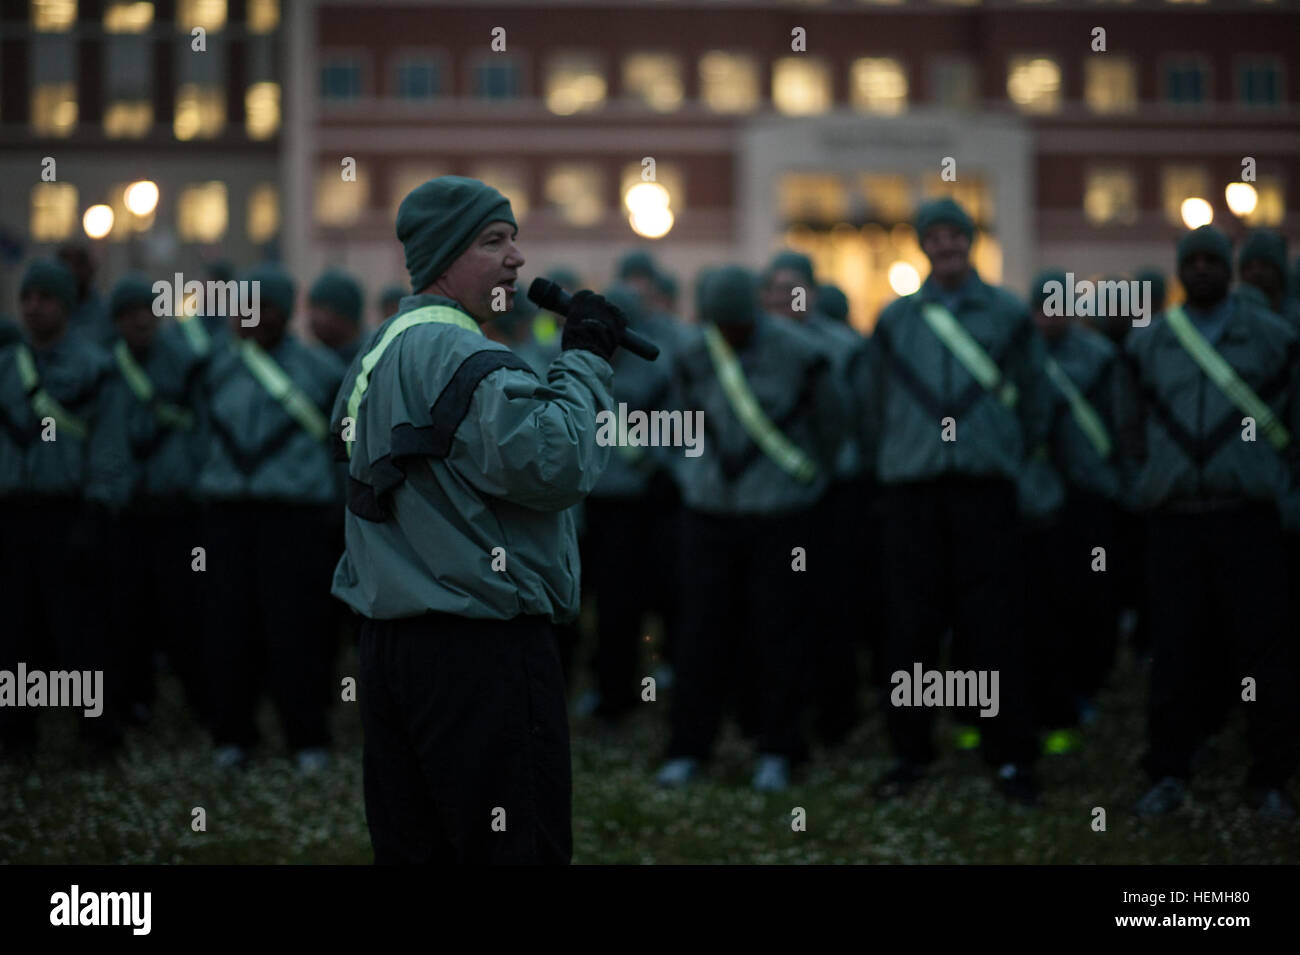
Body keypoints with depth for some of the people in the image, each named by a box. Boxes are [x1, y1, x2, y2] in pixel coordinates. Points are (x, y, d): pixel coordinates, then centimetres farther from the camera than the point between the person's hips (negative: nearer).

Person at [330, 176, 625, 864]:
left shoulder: (379, 350, 16)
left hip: (389, 645, 10)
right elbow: (554, 464, -23)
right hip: (483, 651, -10)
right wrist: (584, 362, -10)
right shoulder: (464, 358, -16)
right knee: (519, 849, -5)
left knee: (413, 846, 13)